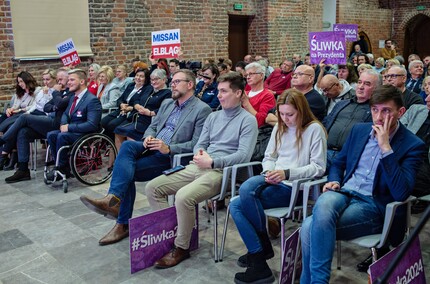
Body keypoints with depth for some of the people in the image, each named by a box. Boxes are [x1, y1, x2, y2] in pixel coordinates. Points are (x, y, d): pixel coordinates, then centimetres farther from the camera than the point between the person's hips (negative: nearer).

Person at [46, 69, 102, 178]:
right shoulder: (73, 98, 14)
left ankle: (63, 168, -12)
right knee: (51, 134, -11)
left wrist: (69, 127, -21)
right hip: (71, 132, 9)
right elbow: (65, 114, 24)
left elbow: (92, 124, -25)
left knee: (62, 136, -28)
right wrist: (63, 124, -1)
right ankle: (61, 165, -6)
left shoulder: (92, 100, -16)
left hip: (86, 135, -9)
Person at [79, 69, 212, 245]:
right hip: (152, 148, 7)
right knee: (128, 145, -24)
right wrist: (148, 137, -3)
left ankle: (123, 223, -18)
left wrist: (168, 149, -22)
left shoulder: (202, 110, -4)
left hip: (171, 156, -6)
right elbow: (152, 126, 22)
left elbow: (197, 144, -11)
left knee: (126, 171, -23)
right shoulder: (166, 104, 21)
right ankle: (113, 198, -26)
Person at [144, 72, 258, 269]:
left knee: (183, 197, -33)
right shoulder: (213, 116, 20)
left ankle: (181, 247, -11)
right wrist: (200, 152, -5)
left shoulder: (247, 120, -3)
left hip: (222, 172, -8)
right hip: (198, 167, 8)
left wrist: (212, 162, -19)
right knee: (152, 188, -6)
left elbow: (244, 155, -14)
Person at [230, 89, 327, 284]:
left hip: (295, 186, -6)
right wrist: (269, 171, -5)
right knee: (235, 205, -20)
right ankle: (258, 253, -9)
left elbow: (318, 168, -8)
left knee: (246, 194, -27)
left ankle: (263, 246, -4)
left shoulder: (314, 129, -4)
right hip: (274, 181, 7)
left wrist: (287, 173, -19)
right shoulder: (279, 127, 16)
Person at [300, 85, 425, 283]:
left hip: (374, 205, -5)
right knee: (323, 203, -34)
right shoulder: (359, 130, 14)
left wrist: (386, 148, -18)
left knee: (311, 227, -31)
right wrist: (334, 181, 2)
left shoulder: (412, 145, -2)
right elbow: (338, 163, 26)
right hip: (344, 193, 5)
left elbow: (401, 193, -15)